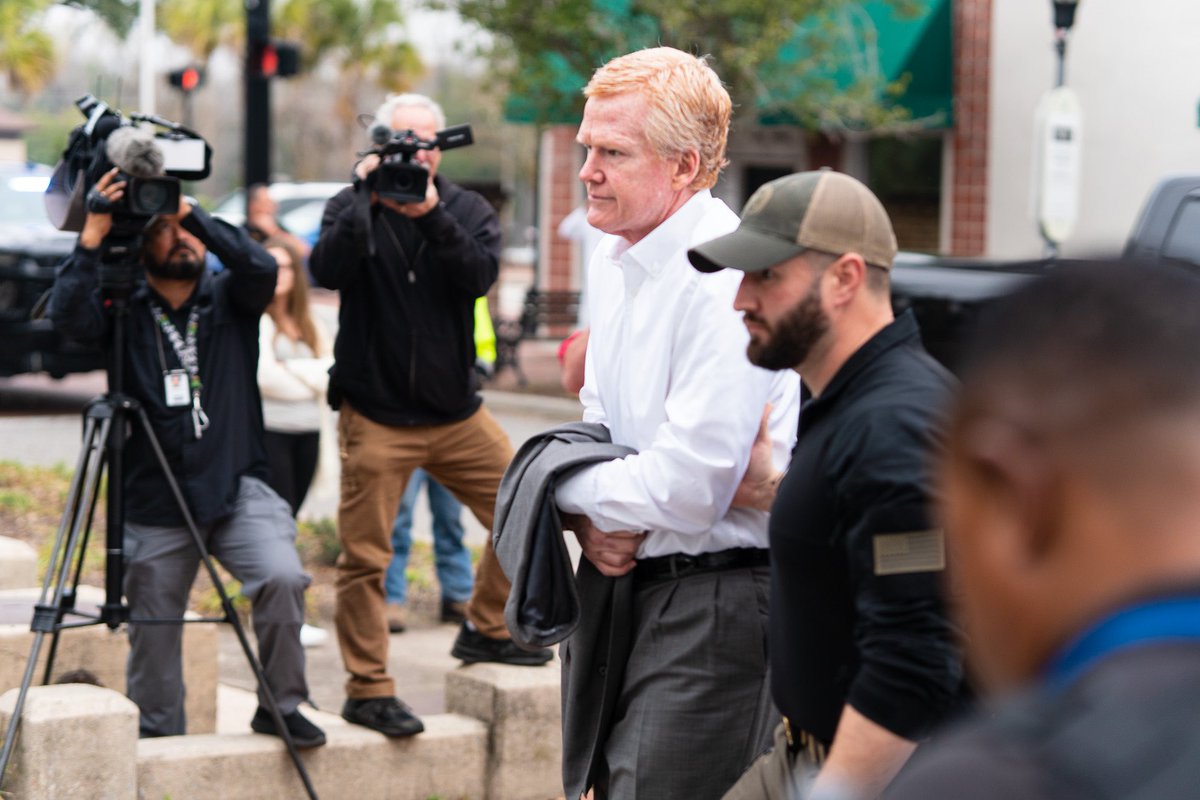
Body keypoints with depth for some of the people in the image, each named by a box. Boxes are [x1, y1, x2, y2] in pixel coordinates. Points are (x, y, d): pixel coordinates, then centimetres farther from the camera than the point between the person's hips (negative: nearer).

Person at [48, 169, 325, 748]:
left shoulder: (230, 299, 7)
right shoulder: (125, 312, 5)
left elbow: (261, 269, -14)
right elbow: (68, 315, -15)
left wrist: (194, 214, -17)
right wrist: (93, 236, -21)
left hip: (237, 489, 0)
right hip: (153, 505, 1)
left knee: (282, 576, -22)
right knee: (152, 631, 5)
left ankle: (281, 706, -4)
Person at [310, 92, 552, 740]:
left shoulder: (468, 211, 5)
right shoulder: (352, 208, 1)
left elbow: (480, 275, -15)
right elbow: (328, 271, -18)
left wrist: (430, 214, -26)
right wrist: (365, 198, -21)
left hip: (456, 411, 3)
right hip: (375, 414, -3)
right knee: (364, 557, -3)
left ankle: (485, 630, 23)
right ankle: (367, 689, 7)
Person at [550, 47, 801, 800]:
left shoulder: (723, 283, -21)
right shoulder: (615, 260, 8)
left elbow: (688, 490, -24)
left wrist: (569, 484, -9)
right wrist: (593, 516, -5)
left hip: (709, 600, -9)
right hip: (623, 581, 9)